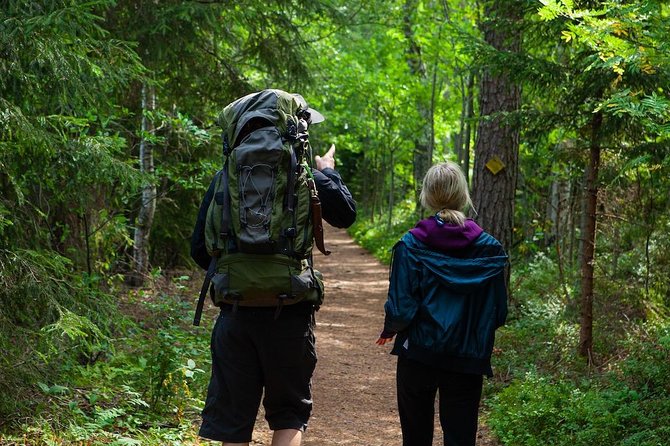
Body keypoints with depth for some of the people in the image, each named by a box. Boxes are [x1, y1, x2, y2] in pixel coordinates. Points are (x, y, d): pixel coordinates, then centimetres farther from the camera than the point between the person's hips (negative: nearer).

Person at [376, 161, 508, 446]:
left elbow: (401, 308, -13)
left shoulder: (411, 244, -10)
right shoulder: (489, 248, -3)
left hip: (418, 356, -1)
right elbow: (498, 313, 1)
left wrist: (389, 331, 8)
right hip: (468, 359, 1)